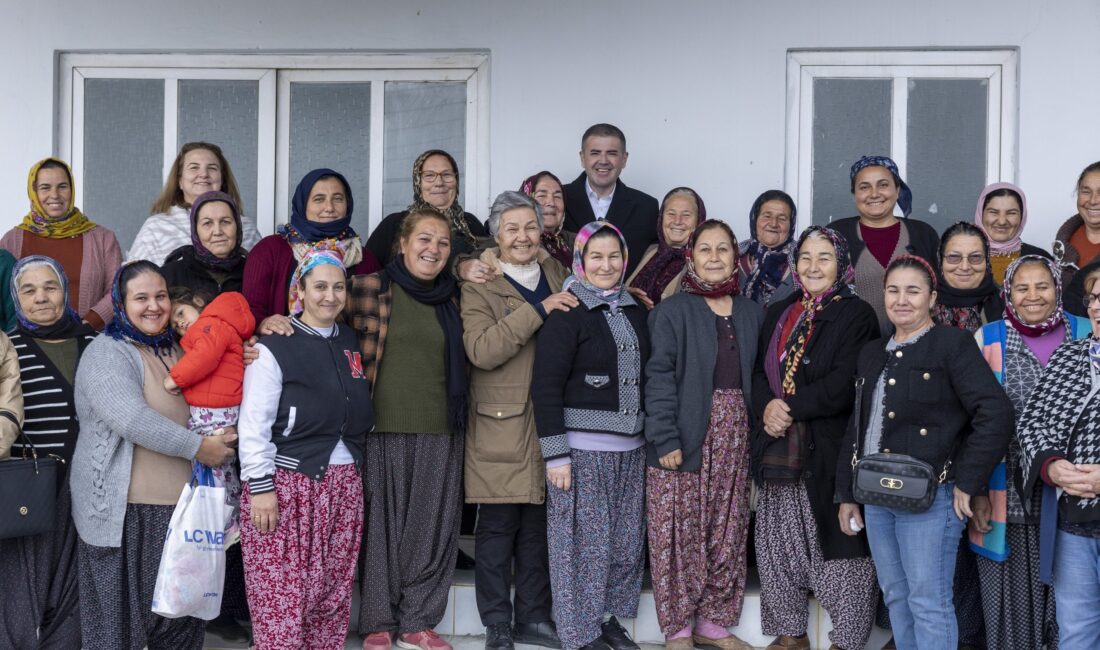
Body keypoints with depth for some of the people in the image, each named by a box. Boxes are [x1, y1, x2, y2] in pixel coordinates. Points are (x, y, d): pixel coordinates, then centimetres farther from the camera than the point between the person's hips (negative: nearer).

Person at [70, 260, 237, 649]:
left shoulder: (177, 350, 15)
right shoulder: (106, 353, -8)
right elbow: (131, 418, -24)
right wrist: (198, 448, -18)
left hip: (179, 504, 7)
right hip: (123, 511, -6)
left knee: (178, 617, 10)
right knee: (121, 616, 4)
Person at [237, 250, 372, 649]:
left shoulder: (351, 344, 12)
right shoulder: (274, 347, -7)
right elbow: (253, 424, -11)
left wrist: (358, 470, 15)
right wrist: (261, 487, -15)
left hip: (344, 483, 6)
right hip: (289, 480, -6)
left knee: (333, 594, 11)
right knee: (282, 596, -3)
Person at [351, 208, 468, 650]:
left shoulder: (451, 298, 12)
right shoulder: (370, 288, -3)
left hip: (440, 431, 4)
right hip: (384, 428, -4)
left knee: (431, 526, 7)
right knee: (383, 524, 3)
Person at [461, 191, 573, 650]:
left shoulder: (555, 273, 13)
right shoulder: (480, 284, -5)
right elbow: (480, 350, -20)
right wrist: (538, 310, -22)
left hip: (549, 420, 5)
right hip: (501, 425, -5)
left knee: (538, 526, 10)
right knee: (498, 527, 1)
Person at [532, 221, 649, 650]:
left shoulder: (636, 312, 11)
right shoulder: (567, 313, -8)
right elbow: (545, 387, -11)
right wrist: (555, 454, -15)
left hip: (630, 447, 6)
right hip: (582, 449, -6)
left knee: (626, 542, 11)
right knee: (584, 542, 1)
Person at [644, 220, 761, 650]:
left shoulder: (750, 313, 11)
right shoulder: (672, 311, -4)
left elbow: (755, 376, 12)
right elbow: (659, 377, -10)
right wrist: (665, 438, -17)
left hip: (734, 438, 5)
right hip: (686, 437, -5)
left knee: (727, 533, 9)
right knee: (680, 534, -1)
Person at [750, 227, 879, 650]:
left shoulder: (857, 316, -3)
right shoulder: (778, 314, 16)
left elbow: (844, 384, -13)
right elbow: (759, 373, 12)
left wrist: (789, 408, -13)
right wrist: (767, 407, -9)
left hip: (832, 452, -6)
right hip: (778, 450, 6)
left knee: (837, 548, -2)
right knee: (779, 547, 11)